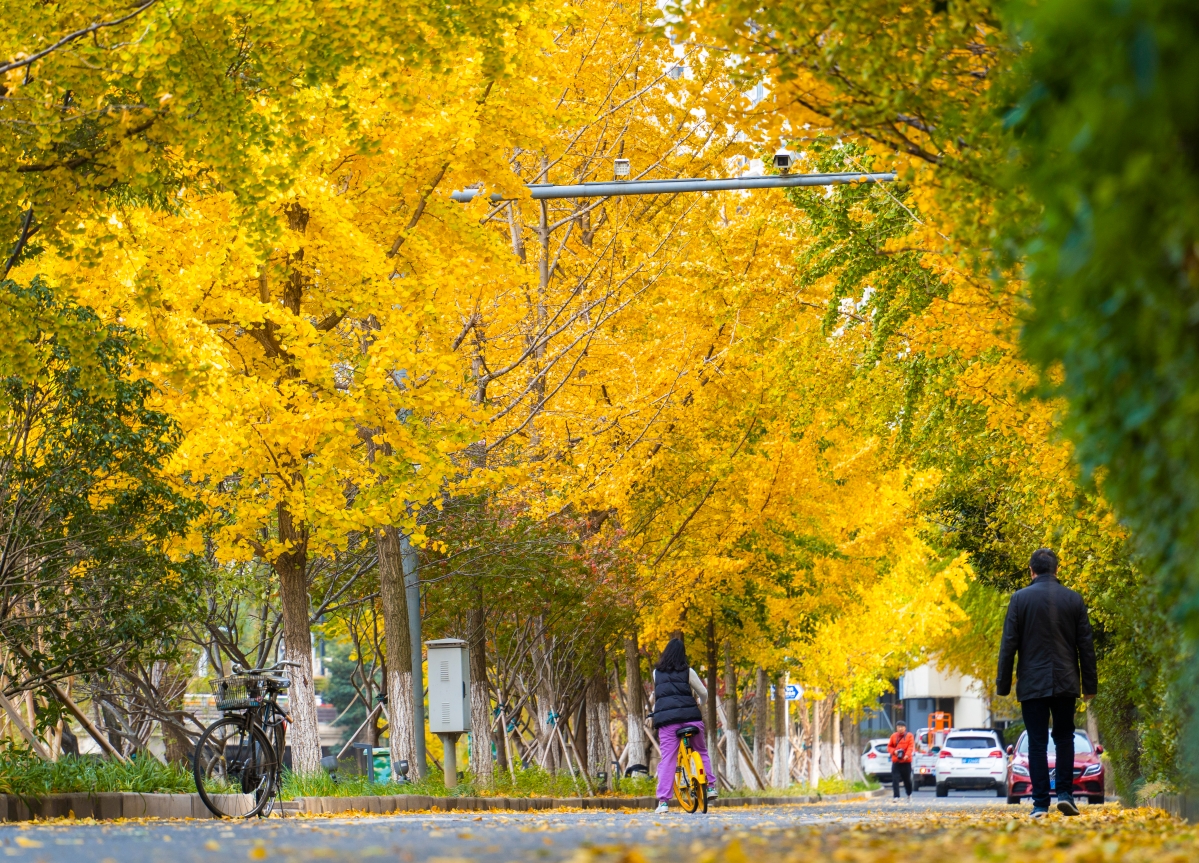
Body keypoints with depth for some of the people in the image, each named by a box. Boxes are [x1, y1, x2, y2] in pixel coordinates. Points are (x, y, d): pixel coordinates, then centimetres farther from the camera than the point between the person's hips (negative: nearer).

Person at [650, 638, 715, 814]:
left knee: (667, 759, -2)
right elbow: (704, 694, 7)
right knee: (701, 752, 21)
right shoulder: (687, 672, 5)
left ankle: (663, 800, -10)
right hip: (689, 716, -1)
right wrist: (699, 702, 29)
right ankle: (710, 786, 15)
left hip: (666, 719, 1)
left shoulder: (657, 673, 12)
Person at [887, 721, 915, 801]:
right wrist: (894, 751, -10)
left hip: (906, 762, -1)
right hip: (896, 761, 1)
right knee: (895, 779, -9)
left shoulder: (909, 736, 1)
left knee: (907, 779, 9)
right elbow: (889, 747, 11)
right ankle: (896, 796, -9)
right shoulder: (893, 736, 7)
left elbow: (911, 747, -9)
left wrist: (907, 755, -25)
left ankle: (909, 794, 32)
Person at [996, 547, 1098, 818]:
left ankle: (1040, 803, -3)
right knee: (1064, 738, 13)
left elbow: (1008, 644, -4)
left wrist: (1003, 684, 2)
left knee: (1037, 743, 1)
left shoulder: (1020, 598, -4)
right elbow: (1086, 645, 5)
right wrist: (1089, 684, 12)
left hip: (1032, 684, -2)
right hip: (1066, 683, 2)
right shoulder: (1074, 599, 2)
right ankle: (1065, 794, 2)